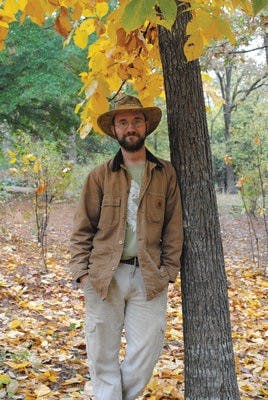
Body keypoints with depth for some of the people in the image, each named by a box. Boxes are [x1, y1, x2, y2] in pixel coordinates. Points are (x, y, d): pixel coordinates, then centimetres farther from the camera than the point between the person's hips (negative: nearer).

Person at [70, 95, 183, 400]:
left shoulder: (165, 174, 7)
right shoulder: (100, 176, 6)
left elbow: (173, 228, 6)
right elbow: (82, 229, 6)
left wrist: (168, 272, -1)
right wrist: (82, 272, -4)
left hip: (149, 279, 0)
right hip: (104, 277, 0)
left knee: (145, 354, 1)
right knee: (102, 356, 4)